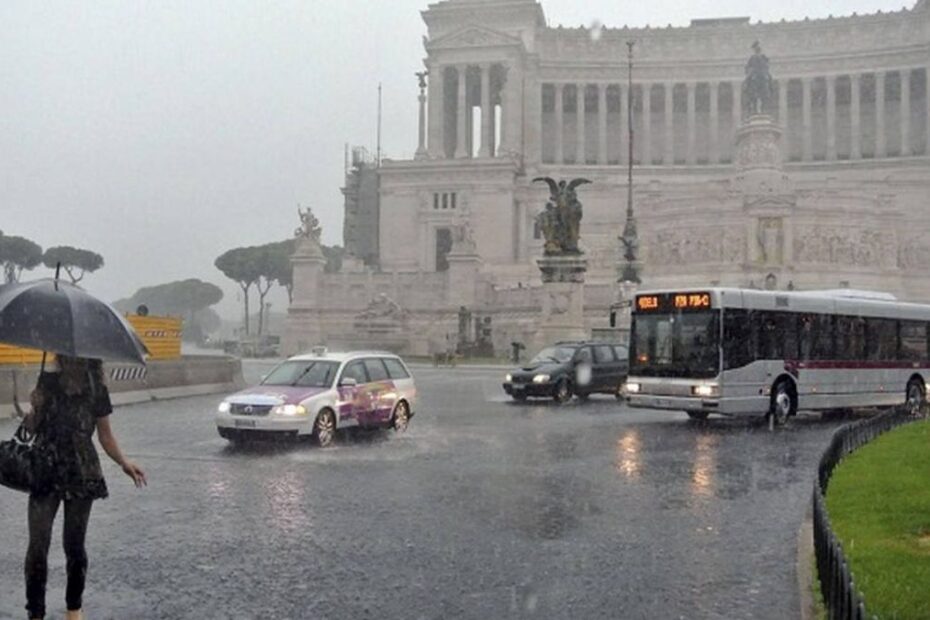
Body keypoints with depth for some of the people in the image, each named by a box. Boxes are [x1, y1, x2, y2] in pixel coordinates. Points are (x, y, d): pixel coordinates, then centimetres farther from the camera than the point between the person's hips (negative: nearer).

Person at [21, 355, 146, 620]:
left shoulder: (96, 391, -4)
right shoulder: (47, 383, 0)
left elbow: (105, 436, 2)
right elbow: (32, 427, 8)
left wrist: (124, 462, -12)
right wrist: (35, 409, -13)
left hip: (81, 476, -1)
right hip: (45, 473, 1)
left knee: (74, 545, 7)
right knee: (38, 544, -5)